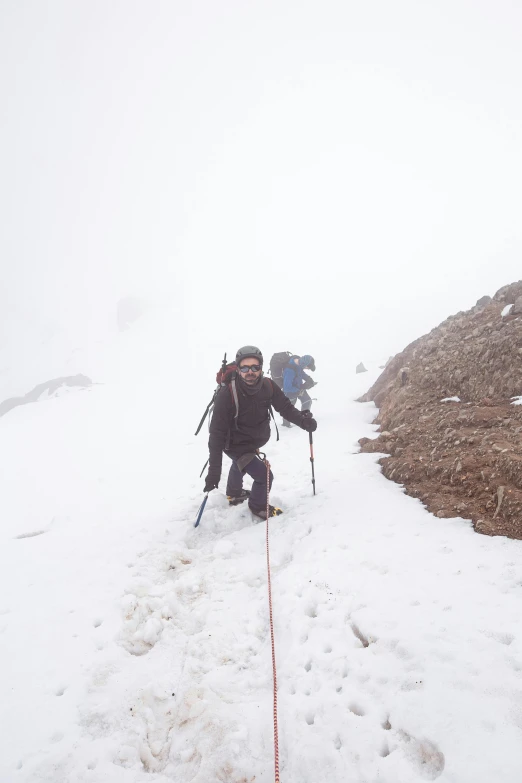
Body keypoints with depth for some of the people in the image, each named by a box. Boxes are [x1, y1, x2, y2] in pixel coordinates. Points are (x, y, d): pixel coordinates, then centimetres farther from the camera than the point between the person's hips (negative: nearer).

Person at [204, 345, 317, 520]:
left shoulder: (268, 386, -24)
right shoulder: (227, 394, -37)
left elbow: (285, 407, -14)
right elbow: (217, 434, -34)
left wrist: (303, 420, -35)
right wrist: (214, 471, -34)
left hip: (255, 441, 6)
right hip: (237, 445, -6)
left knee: (239, 466, 32)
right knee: (265, 476, -13)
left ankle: (234, 494, 65)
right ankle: (258, 506, 20)